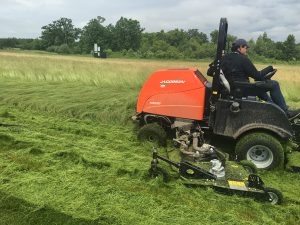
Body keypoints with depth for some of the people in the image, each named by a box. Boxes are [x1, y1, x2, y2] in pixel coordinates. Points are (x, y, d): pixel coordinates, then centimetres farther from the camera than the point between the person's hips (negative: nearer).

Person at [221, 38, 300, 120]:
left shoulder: (225, 58, 10)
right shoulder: (242, 59, -14)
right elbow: (257, 75, -10)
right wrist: (270, 68, 5)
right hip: (242, 89, -9)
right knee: (274, 84, -5)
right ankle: (286, 113, 3)